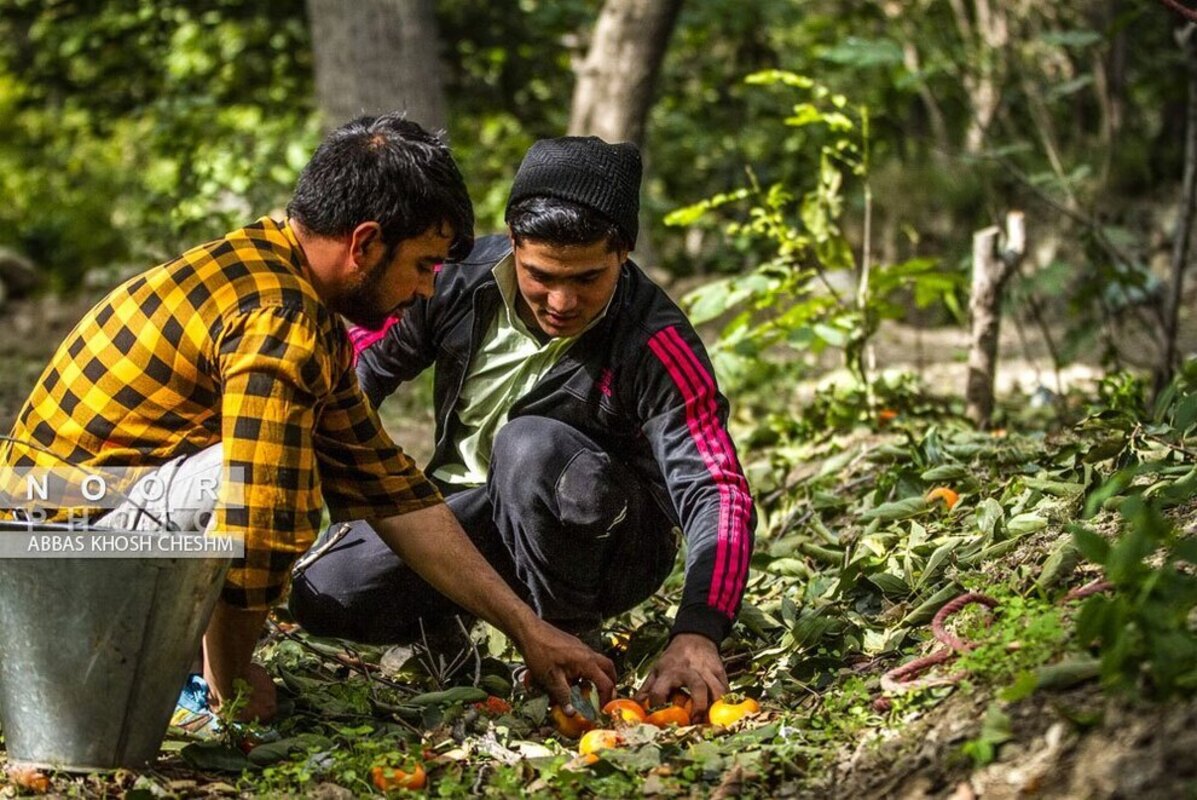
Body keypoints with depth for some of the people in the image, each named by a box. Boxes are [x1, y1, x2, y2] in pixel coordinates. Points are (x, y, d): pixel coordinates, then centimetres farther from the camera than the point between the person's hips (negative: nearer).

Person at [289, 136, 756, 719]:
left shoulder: (655, 345, -23)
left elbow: (719, 493, -29)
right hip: (464, 513, 4)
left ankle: (567, 638, -15)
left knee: (531, 445, -36)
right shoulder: (460, 278, -12)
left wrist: (696, 633, -45)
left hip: (606, 543, -4)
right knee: (322, 595, -17)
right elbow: (364, 361, 5)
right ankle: (447, 621, 13)